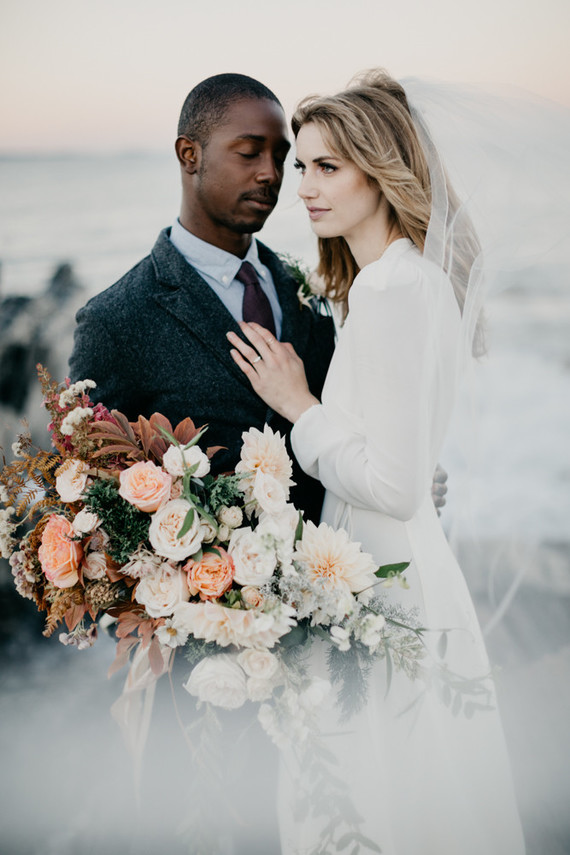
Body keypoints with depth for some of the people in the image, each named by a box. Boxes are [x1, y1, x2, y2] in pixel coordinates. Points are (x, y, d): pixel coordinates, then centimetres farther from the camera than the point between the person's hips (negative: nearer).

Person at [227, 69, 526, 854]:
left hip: (385, 592, -9)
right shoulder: (395, 281, 9)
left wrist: (299, 405, -13)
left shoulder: (398, 291, -21)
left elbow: (394, 485, -22)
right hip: (393, 576, 10)